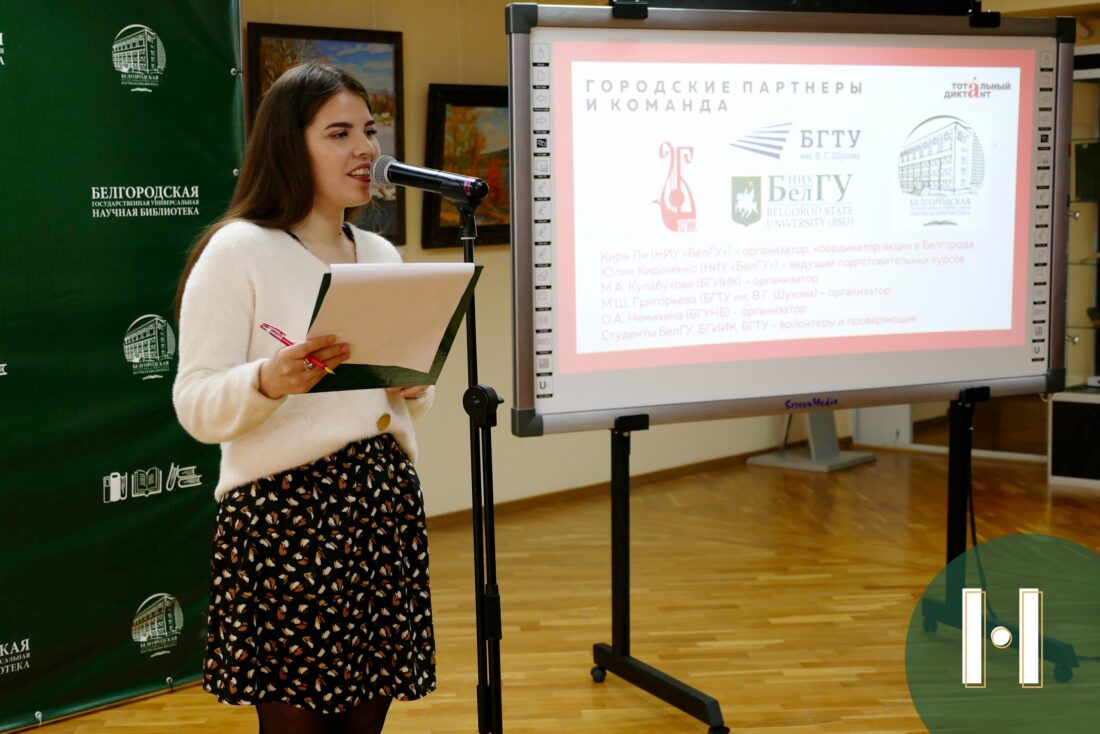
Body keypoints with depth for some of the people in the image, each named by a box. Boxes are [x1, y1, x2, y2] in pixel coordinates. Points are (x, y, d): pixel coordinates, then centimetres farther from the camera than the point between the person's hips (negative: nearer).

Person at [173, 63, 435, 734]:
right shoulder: (238, 250, -5)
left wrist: (414, 386, 1)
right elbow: (197, 407, -9)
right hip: (287, 510, -6)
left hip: (386, 504, 6)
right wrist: (270, 381, -28)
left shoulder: (382, 254, 15)